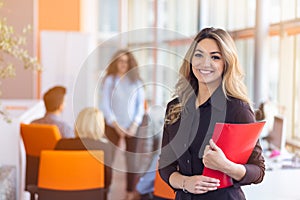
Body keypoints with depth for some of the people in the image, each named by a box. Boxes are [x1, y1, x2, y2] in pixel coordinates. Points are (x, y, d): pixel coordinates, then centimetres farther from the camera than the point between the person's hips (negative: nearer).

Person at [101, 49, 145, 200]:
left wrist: (134, 125, -6)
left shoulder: (136, 81, 7)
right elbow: (105, 105, -1)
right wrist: (116, 126, -8)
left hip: (132, 127, 1)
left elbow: (141, 104, 5)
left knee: (132, 161, -1)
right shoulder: (109, 80, 2)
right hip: (113, 126, -1)